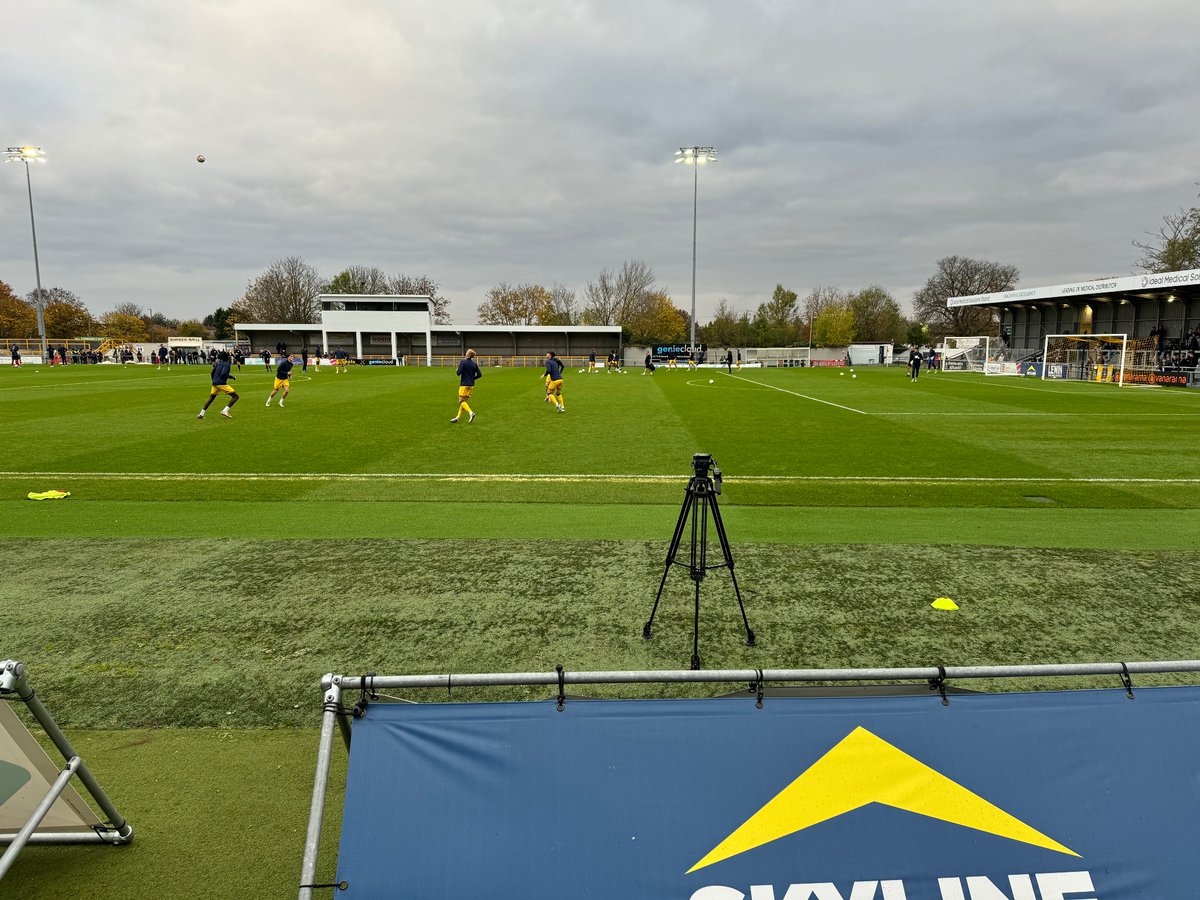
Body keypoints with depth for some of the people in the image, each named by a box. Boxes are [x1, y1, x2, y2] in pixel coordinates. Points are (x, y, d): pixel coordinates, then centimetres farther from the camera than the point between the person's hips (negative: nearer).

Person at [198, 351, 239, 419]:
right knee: (235, 396, -7)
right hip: (221, 384, -8)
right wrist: (232, 377, -9)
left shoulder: (218, 364, 16)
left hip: (215, 383, 8)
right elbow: (223, 373, -21)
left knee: (211, 399, 25)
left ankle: (201, 414, 23)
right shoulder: (227, 364, -6)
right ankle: (225, 411, -18)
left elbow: (213, 372, 26)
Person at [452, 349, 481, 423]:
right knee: (463, 401, 12)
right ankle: (458, 417, 13)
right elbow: (480, 375, 4)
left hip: (464, 384, -6)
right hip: (471, 385, 6)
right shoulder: (474, 364, 6)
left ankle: (471, 413, -26)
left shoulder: (463, 362, -10)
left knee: (461, 401, -6)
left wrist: (456, 370, 6)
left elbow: (458, 373, -16)